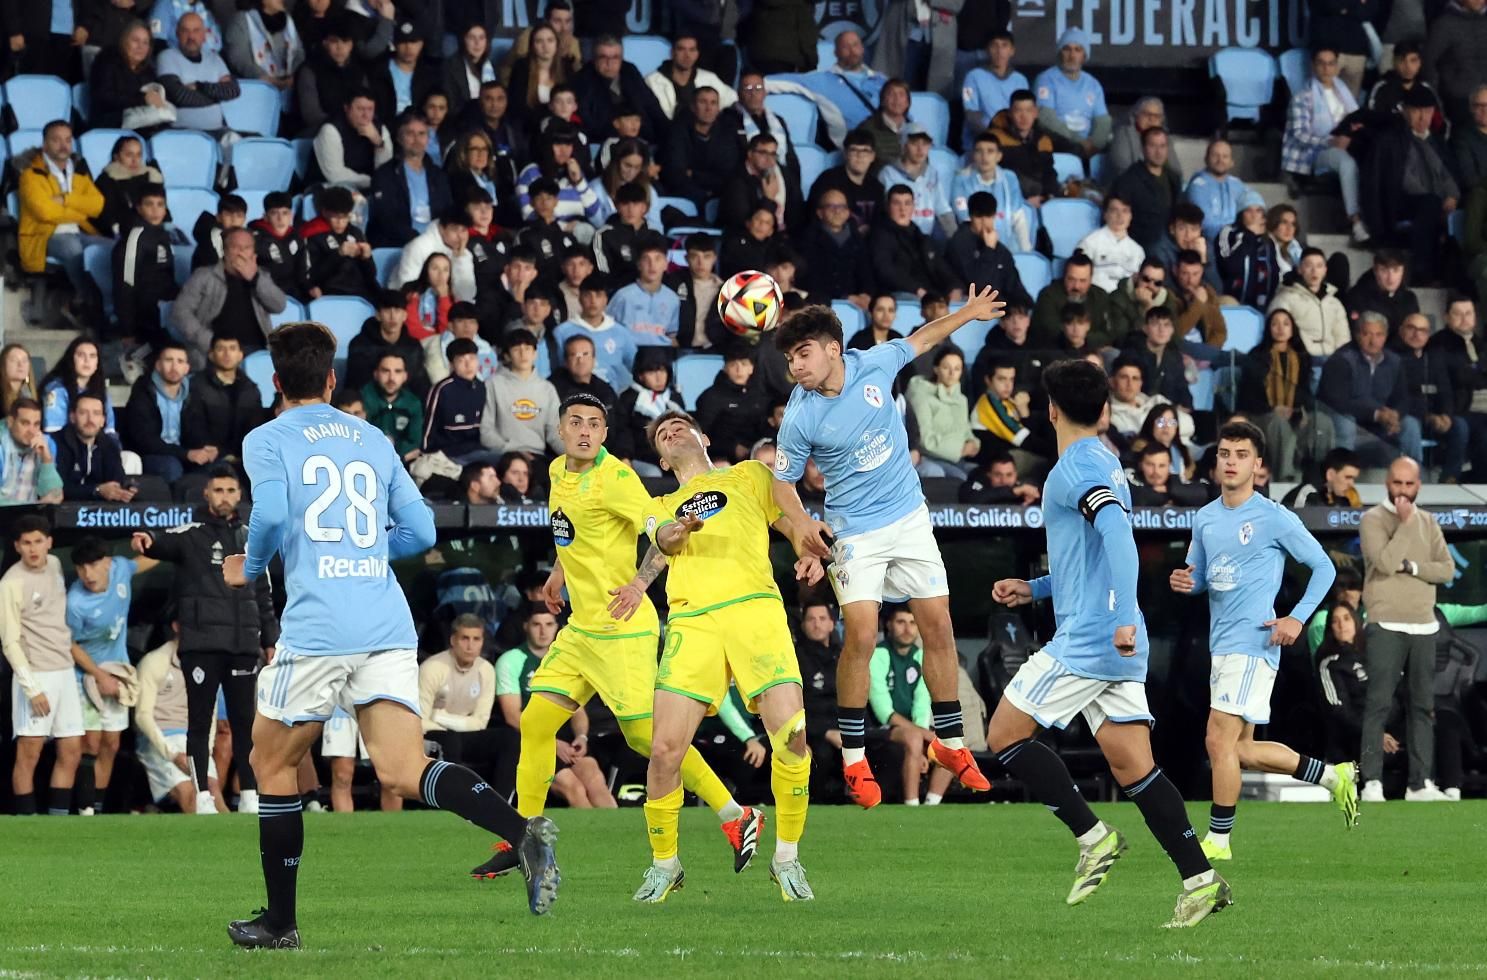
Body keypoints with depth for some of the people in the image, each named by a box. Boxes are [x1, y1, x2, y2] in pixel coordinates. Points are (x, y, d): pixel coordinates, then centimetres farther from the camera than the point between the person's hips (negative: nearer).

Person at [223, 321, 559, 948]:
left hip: (317, 630, -4)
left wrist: (249, 568, 7)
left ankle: (279, 921, 19)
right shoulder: (372, 439, 19)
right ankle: (522, 831, -33)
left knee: (271, 762, 16)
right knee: (405, 774, -7)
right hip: (389, 630, 4)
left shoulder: (267, 440, 5)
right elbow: (421, 531, 17)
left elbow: (271, 514, -12)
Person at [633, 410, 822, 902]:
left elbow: (794, 522, 20)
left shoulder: (749, 475, 26)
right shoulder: (661, 507, 27)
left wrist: (809, 554, -4)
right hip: (692, 620, 1)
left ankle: (787, 858, -2)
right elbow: (665, 541, 5)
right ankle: (664, 864, 8)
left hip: (756, 608, -1)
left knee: (791, 732, -19)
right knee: (665, 749, -12)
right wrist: (680, 529, -20)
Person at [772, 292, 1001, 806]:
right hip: (855, 531, -3)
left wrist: (967, 313, 19)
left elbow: (920, 340, 11)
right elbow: (783, 481, -5)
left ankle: (950, 742, 17)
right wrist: (802, 523, -23)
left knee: (938, 627, 3)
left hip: (909, 517, 3)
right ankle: (854, 758, -3)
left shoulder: (873, 364, -10)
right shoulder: (800, 417, -16)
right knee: (861, 635, -16)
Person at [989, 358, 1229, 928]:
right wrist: (1034, 589, 29)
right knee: (1131, 766, 5)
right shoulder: (1106, 465, 19)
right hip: (1117, 646, 9)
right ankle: (1200, 880, -3)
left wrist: (1123, 618, -34)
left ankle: (1093, 837, -4)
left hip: (1086, 640, -9)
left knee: (1005, 736, 0)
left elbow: (1118, 535, -27)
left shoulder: (1075, 468, -10)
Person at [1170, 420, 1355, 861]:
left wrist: (1298, 617, -11)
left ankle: (1218, 840, -3)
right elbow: (1199, 577, 22)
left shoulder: (1276, 519, -7)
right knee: (1240, 750, 12)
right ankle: (1333, 776, 28)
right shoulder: (1205, 519, 11)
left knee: (1220, 742, -13)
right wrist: (1184, 582, -2)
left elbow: (1323, 567, 0)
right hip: (1221, 645, 8)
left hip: (1252, 645, -8)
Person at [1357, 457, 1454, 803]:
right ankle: (1372, 781, -10)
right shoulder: (1373, 519, -2)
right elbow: (1385, 561, -18)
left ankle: (1420, 783, 7)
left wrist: (1411, 566, -10)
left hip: (1424, 627, 5)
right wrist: (1405, 523, -12)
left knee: (1424, 706, 5)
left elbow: (1447, 569, 4)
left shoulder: (1428, 523, 14)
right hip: (1387, 626, -5)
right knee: (1379, 703, -9)